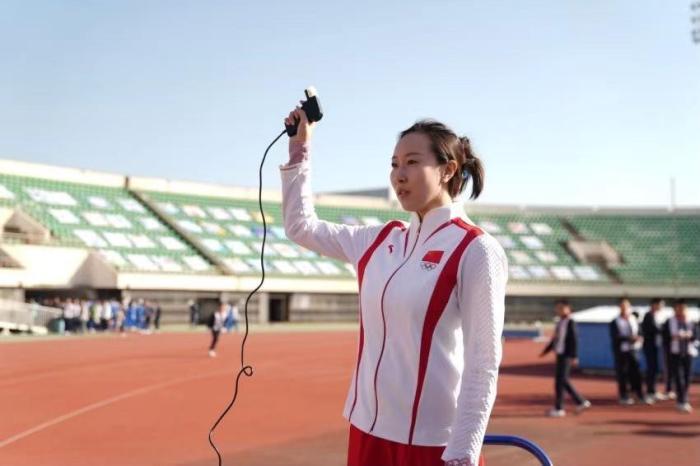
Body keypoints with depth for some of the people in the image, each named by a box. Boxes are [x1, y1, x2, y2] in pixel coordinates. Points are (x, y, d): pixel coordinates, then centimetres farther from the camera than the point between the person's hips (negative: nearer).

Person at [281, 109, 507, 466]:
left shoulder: (475, 250, -11)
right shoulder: (380, 241, 7)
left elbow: (483, 366, -14)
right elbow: (301, 227, 19)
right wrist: (299, 151, 14)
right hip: (367, 431, 6)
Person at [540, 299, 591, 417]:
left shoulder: (570, 323, -13)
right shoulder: (560, 322, 13)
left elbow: (574, 340, -17)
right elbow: (555, 339, 22)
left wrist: (574, 357, -20)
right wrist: (546, 351, 24)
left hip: (566, 355, -9)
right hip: (560, 354, 9)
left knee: (559, 381, -5)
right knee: (563, 380, 13)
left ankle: (559, 409, 2)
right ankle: (581, 402, 23)